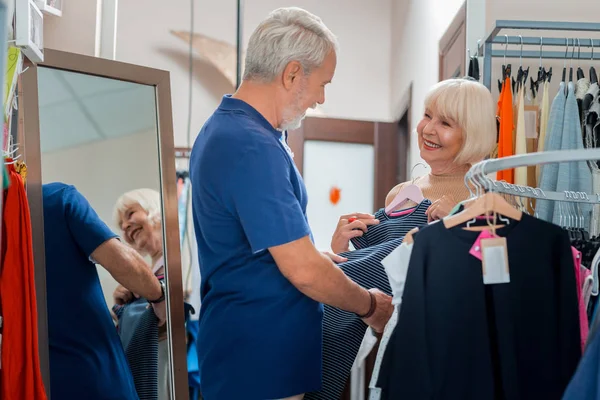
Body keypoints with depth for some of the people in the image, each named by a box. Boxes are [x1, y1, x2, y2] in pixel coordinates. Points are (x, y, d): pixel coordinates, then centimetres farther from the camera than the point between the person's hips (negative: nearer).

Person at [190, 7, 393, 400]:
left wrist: (320, 257, 13)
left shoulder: (223, 129, 11)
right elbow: (305, 273, -23)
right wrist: (370, 306, -7)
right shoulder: (253, 148, -22)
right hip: (261, 366, -10)